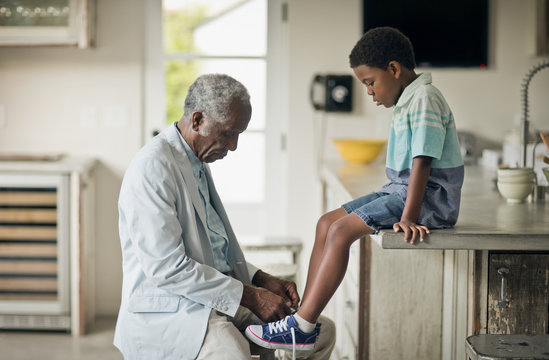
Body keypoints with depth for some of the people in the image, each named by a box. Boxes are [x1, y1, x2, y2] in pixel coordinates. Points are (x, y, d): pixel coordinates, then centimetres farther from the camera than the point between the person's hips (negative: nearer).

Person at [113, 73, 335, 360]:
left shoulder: (199, 163, 16)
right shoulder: (152, 167, -15)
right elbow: (166, 267, -22)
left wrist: (261, 279, 8)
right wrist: (249, 295, -19)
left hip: (218, 297, 10)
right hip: (166, 310, -10)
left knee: (322, 331, 0)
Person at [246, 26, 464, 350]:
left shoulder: (424, 99, -15)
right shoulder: (408, 101, 17)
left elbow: (422, 163, -23)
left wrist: (408, 217, -28)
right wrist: (403, 208, 9)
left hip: (429, 198, -10)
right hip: (401, 190, 10)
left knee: (342, 230, -21)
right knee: (327, 223, 4)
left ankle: (302, 328, -20)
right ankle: (305, 313, 0)